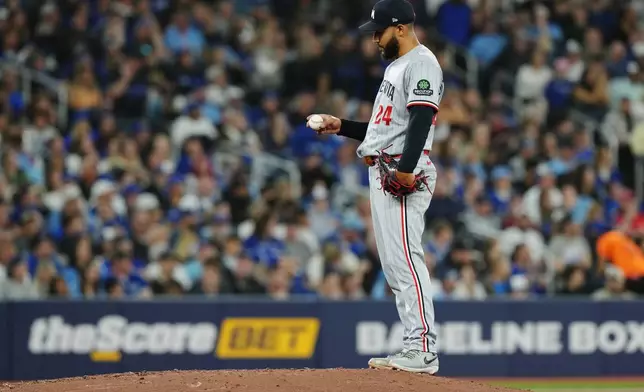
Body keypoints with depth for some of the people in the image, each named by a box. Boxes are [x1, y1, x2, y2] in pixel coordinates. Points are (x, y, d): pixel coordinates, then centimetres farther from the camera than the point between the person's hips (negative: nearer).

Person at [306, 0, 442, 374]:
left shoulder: (421, 63, -8)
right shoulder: (396, 66, 24)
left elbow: (421, 119, -21)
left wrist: (407, 169, -31)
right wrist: (342, 126, 22)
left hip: (405, 173, -11)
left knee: (405, 258, -15)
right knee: (395, 264, 10)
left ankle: (423, 350, -18)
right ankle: (414, 349, 13)